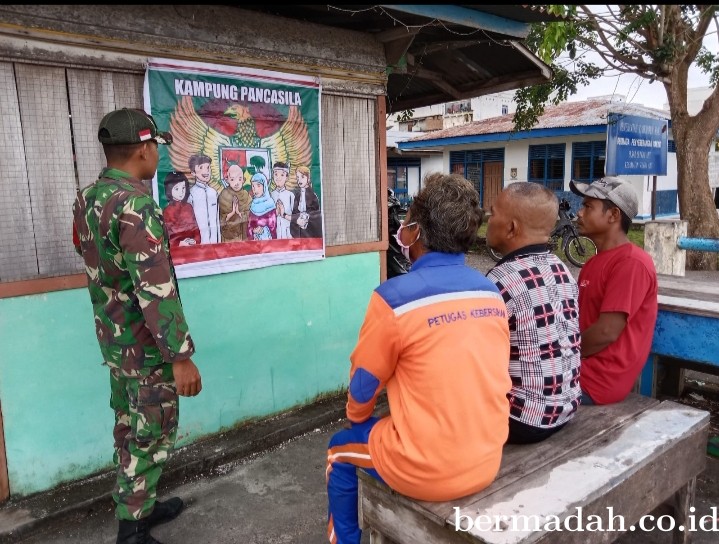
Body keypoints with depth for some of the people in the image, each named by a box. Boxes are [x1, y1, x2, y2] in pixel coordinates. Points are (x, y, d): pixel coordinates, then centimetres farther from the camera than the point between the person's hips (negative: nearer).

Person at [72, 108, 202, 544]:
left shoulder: (87, 198, 6)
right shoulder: (135, 203, -23)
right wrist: (181, 356, -24)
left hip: (114, 339, 9)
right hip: (146, 345, -9)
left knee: (130, 431, 20)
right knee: (151, 438, 6)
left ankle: (138, 506, 37)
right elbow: (155, 290, -28)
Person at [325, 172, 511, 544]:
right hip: (487, 461, 6)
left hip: (427, 471, -6)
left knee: (340, 449, 21)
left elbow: (364, 384, -7)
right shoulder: (491, 293, -2)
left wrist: (356, 416, 16)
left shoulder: (394, 297, -20)